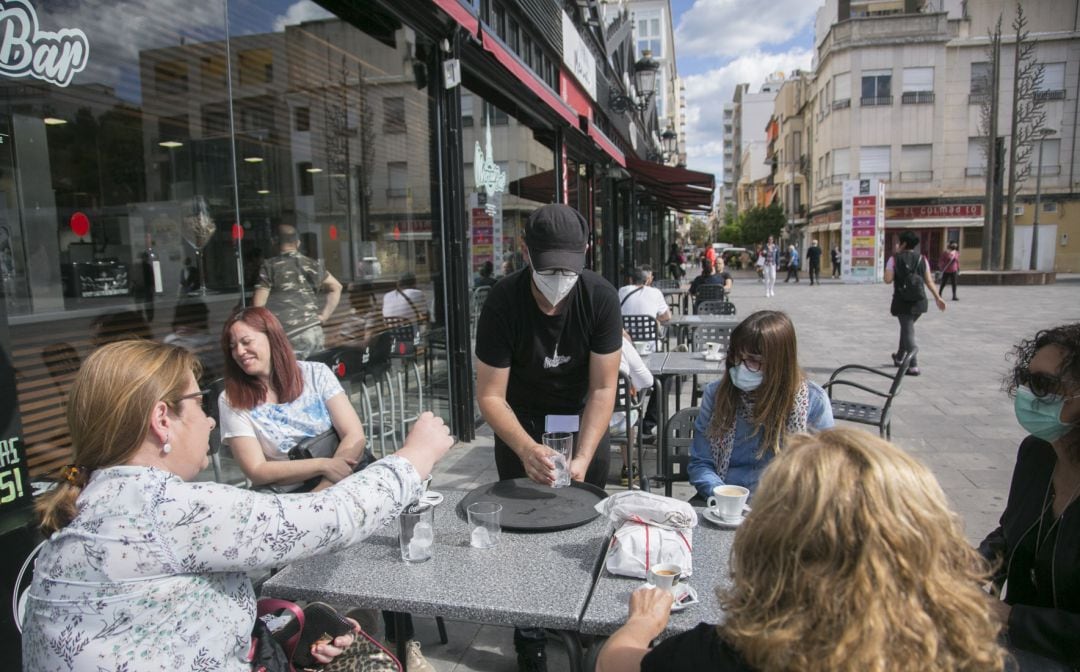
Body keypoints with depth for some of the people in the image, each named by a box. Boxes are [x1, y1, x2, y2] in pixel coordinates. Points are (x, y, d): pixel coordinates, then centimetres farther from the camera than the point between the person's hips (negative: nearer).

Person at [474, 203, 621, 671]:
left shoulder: (601, 298, -23)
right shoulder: (502, 303, -26)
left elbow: (603, 388, -20)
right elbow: (490, 395, -23)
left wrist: (582, 458, -31)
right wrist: (527, 448, -40)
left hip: (583, 416, 1)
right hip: (521, 418, -1)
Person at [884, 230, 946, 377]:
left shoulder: (894, 259, -6)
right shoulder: (922, 259, 5)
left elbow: (888, 280, -10)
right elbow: (929, 281, 2)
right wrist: (938, 297, 8)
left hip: (902, 301, -4)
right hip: (919, 301, 4)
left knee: (908, 331, -3)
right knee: (907, 327, 23)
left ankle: (913, 366, -12)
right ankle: (899, 357, 38)